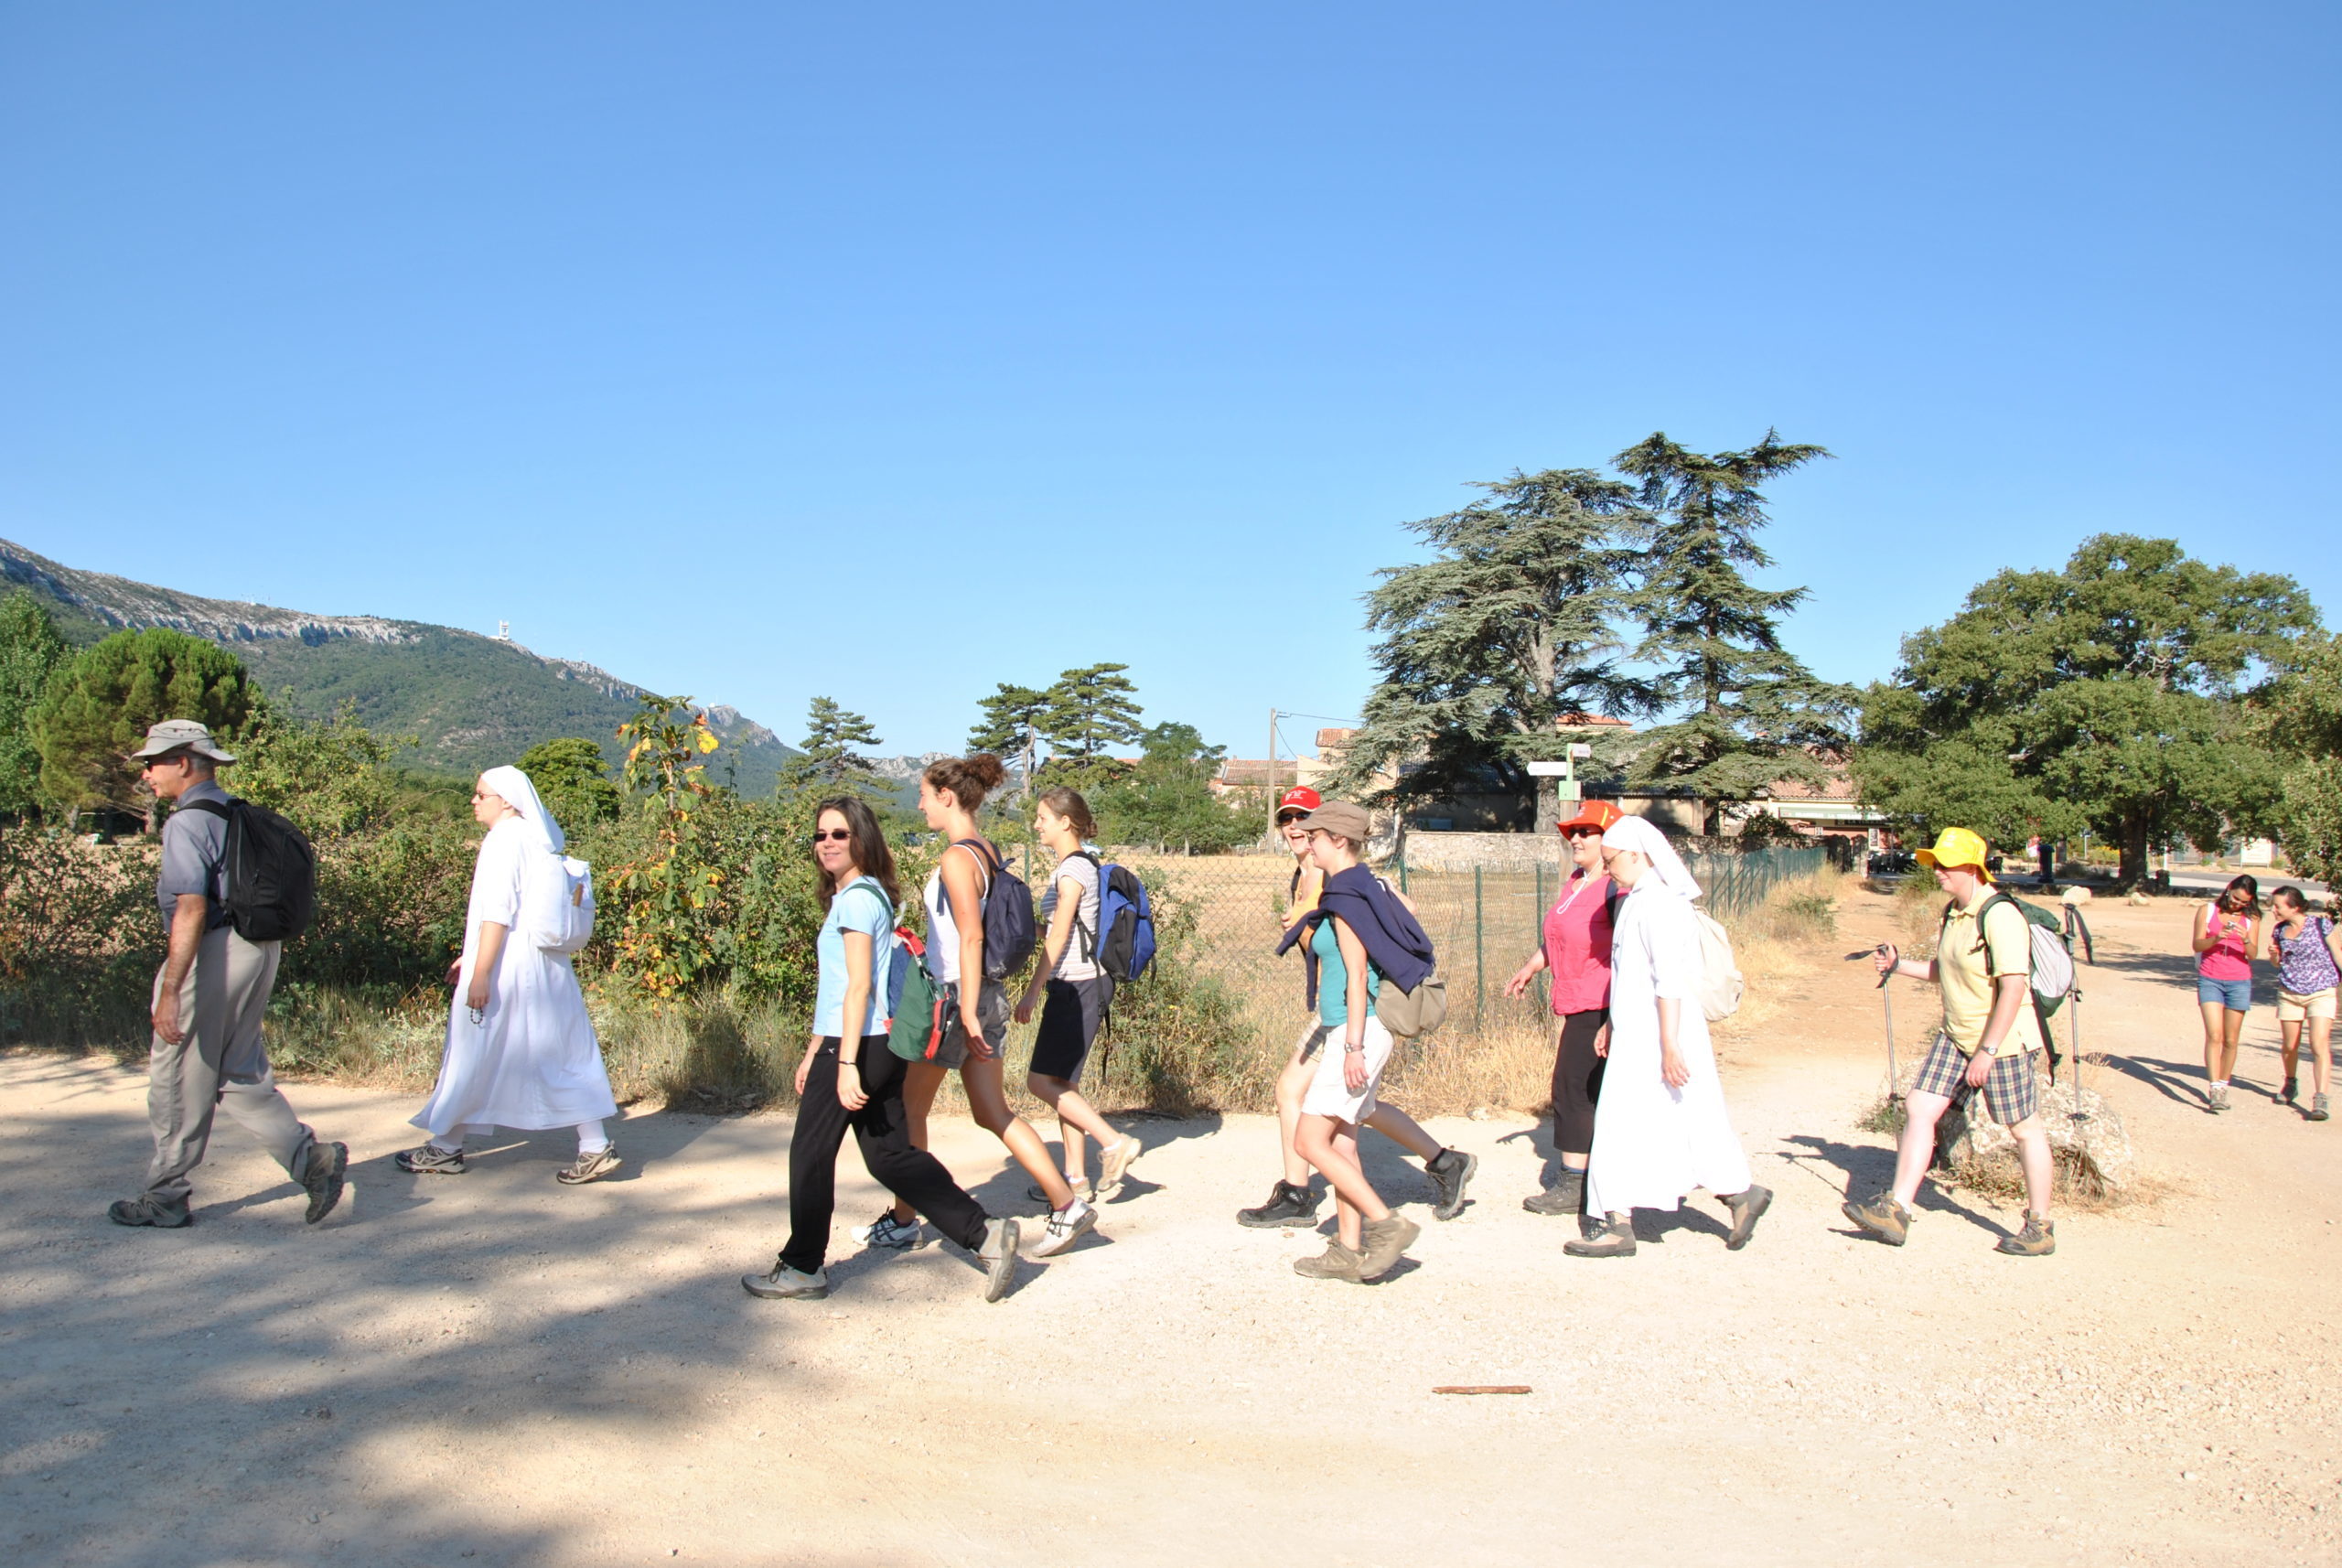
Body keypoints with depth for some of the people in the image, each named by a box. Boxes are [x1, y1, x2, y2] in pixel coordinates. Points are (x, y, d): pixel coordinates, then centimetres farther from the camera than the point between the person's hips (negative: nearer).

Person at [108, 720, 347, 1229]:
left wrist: (170, 993, -26)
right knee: (241, 1075, 14)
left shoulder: (188, 823, -14)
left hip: (211, 954, -9)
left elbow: (191, 910, -23)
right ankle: (311, 1159, 3)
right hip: (258, 948, 9)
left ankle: (165, 1198, 16)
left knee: (178, 1082, 5)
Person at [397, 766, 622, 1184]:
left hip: (507, 966, -8)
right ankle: (595, 1148, 2)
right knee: (564, 1054, 5)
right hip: (544, 966, 8)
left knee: (473, 1056, 6)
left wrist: (481, 972, -19)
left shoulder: (503, 840, -12)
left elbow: (497, 912, -19)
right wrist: (469, 957, 27)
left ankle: (445, 1148, 18)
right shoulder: (535, 839, 14)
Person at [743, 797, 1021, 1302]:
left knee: (810, 1154, 4)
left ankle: (801, 1269, 16)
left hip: (859, 1047, -9)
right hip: (880, 1046, 9)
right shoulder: (856, 896, 18)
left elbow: (859, 985, -18)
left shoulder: (856, 898, -12)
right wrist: (813, 1052, 25)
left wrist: (846, 1064, -21)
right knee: (890, 1155, 9)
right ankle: (984, 1233, 4)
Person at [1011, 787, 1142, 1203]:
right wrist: (1044, 988, 17)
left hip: (1077, 987, -10)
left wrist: (1033, 990, -17)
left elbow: (1058, 936, -17)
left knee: (1042, 1081, -8)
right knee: (1060, 1083, 11)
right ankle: (1075, 1177, 14)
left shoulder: (1074, 868, -13)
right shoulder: (1077, 865, 16)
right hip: (1073, 986, 10)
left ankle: (1114, 1143, -5)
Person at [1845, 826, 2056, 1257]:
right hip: (1957, 1038, 9)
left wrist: (1987, 1051, -25)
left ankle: (2041, 1227, 20)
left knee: (2024, 1129, 6)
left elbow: (2013, 986, -24)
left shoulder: (1999, 916, -20)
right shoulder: (1954, 914, 9)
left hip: (2003, 1039, -9)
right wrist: (1899, 965, 9)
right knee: (1918, 1108, 1)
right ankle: (1895, 1211, 2)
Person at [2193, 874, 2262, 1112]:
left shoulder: (2251, 919, 4)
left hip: (2239, 983, 2)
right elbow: (2197, 944, -3)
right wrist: (2216, 938, -23)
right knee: (2214, 1036, -13)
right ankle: (2215, 1090, -18)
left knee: (2230, 1040, 6)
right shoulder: (2207, 911, 2)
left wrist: (2245, 939, -23)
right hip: (2210, 980, -2)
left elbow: (2253, 954, -2)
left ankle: (2223, 1086, 20)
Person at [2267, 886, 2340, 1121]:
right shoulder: (2279, 930, 1)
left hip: (2321, 994, -4)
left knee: (2319, 1046, -14)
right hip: (2289, 993, 4)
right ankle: (2291, 1083, 39)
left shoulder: (2321, 925, -12)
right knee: (2289, 1046, 14)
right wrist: (2274, 955, -8)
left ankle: (2320, 1099, -16)